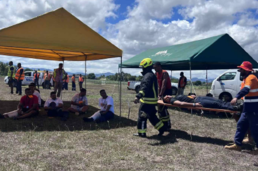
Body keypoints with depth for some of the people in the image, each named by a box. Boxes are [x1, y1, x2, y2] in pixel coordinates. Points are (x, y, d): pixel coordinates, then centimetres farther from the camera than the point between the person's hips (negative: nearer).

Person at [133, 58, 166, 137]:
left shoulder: (148, 75, -18)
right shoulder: (151, 75, 17)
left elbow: (145, 87, -33)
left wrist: (138, 96, -43)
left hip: (148, 101, -10)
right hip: (151, 100, 10)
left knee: (142, 116, -1)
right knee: (152, 116, 19)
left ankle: (141, 133, 7)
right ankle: (161, 128, 23)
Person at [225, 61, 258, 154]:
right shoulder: (246, 78, 14)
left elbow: (246, 89, -35)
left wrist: (236, 98, -48)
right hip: (248, 108, 10)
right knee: (241, 125, 11)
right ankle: (237, 144, 18)